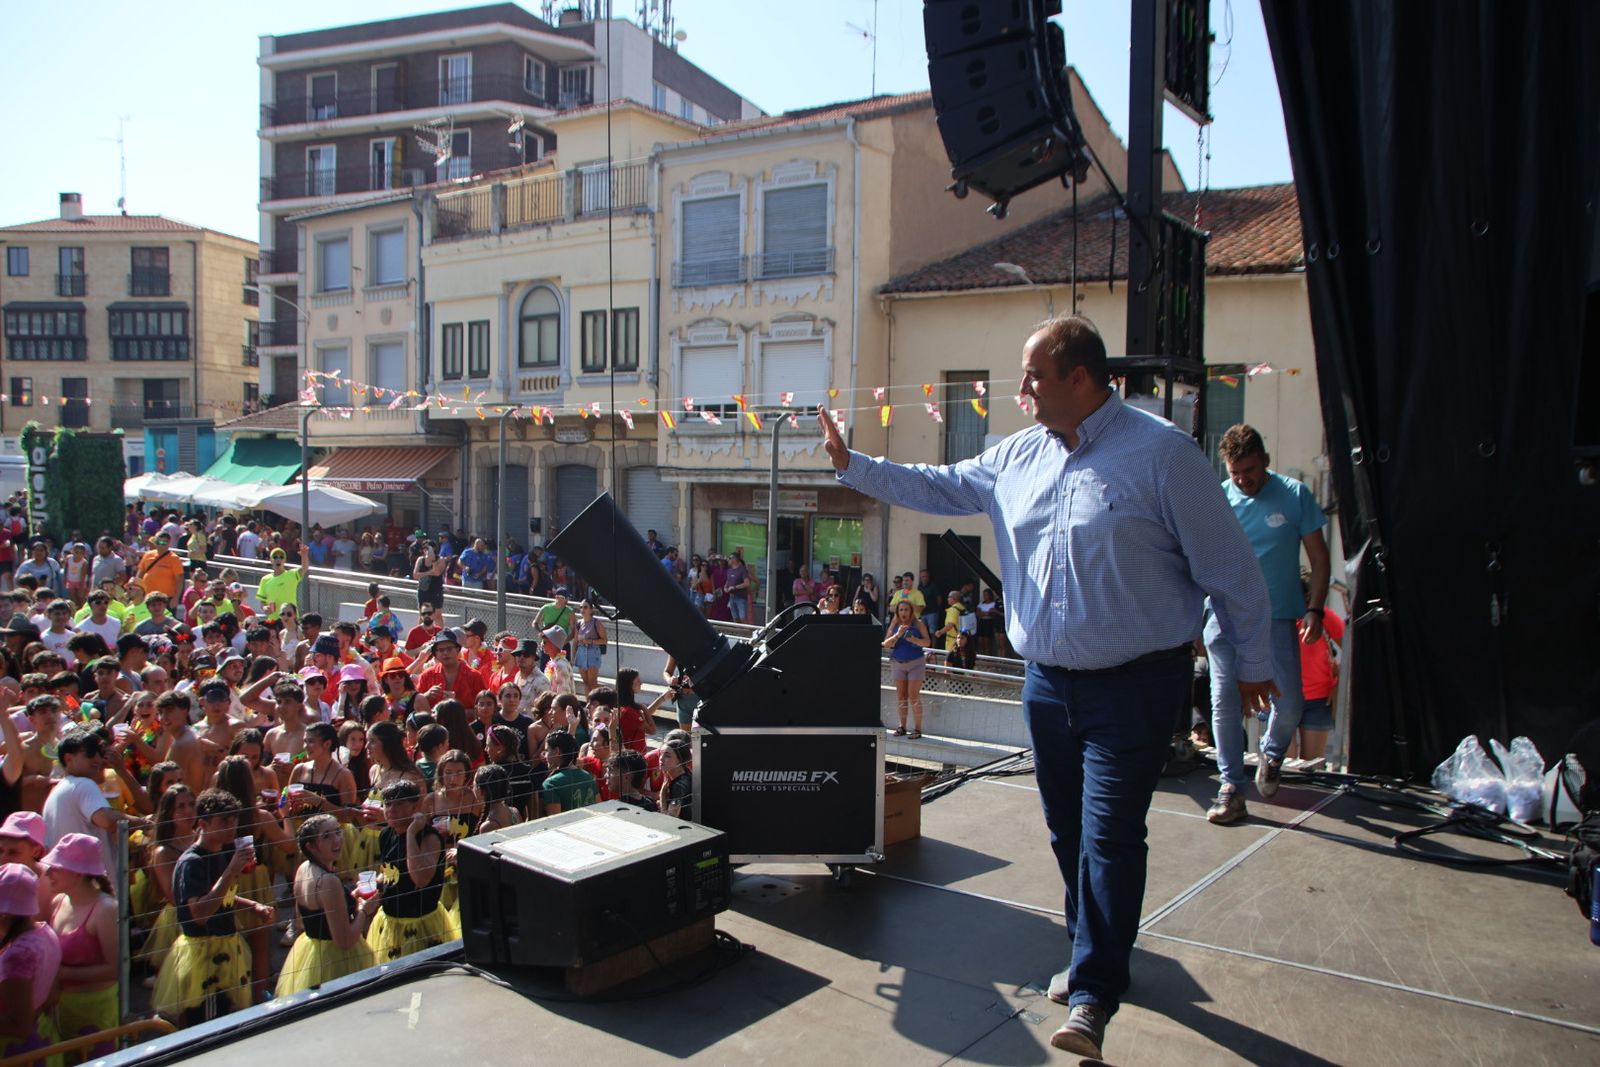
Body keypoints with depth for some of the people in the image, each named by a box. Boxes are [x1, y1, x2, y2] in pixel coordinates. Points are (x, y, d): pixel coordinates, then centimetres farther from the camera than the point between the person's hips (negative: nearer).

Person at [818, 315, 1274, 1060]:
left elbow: (1227, 566, -7)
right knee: (1068, 829, 16)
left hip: (1134, 683, -6)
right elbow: (935, 487, 19)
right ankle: (1094, 952, 35)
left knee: (1109, 835, -6)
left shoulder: (1161, 453, -13)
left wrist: (1253, 662, 0)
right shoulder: (1018, 456, 5)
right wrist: (850, 465, 14)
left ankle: (1092, 995, 5)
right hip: (1048, 681, 6)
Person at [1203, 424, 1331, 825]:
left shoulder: (1295, 495, 0)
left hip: (1278, 618, 0)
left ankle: (1272, 757, 29)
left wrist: (1314, 609, -7)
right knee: (1225, 702, -3)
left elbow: (1318, 558, 5)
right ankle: (1232, 788, 7)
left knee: (1289, 702, -3)